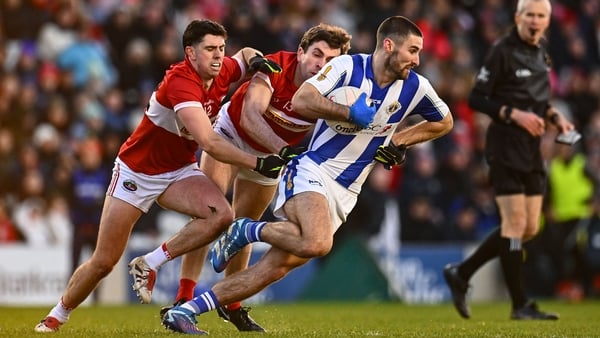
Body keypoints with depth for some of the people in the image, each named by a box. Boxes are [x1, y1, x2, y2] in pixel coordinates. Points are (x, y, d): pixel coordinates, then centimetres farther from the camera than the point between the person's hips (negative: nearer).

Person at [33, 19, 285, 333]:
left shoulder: (222, 73, -9)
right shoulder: (181, 83, -31)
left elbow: (244, 55, 17)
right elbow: (209, 143, -40)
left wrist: (255, 59, -7)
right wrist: (258, 163, -41)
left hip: (179, 171, 6)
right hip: (137, 171, -6)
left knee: (221, 215, -25)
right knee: (103, 262, 0)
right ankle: (56, 316, 25)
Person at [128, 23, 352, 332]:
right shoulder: (276, 67, -34)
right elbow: (250, 115, -44)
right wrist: (283, 149, -56)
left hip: (271, 155, 3)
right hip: (232, 132, -3)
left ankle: (230, 304, 27)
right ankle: (184, 298, -16)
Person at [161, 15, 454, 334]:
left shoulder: (415, 87, 3)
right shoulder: (348, 66, -11)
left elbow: (444, 121, 21)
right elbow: (301, 100, -22)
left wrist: (398, 140, 11)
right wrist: (350, 112, -22)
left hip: (344, 194, 5)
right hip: (312, 171, -5)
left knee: (278, 266, -7)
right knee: (317, 244, -35)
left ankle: (184, 311, -2)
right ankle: (247, 230, -7)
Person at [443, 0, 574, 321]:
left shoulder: (541, 53, 13)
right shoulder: (502, 52, -11)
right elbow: (476, 99, -12)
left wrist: (554, 116, 6)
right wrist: (514, 114, -21)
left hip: (531, 150, 9)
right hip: (505, 147, -8)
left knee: (529, 228, 9)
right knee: (515, 223, -8)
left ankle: (460, 273, 20)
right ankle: (520, 304, -1)